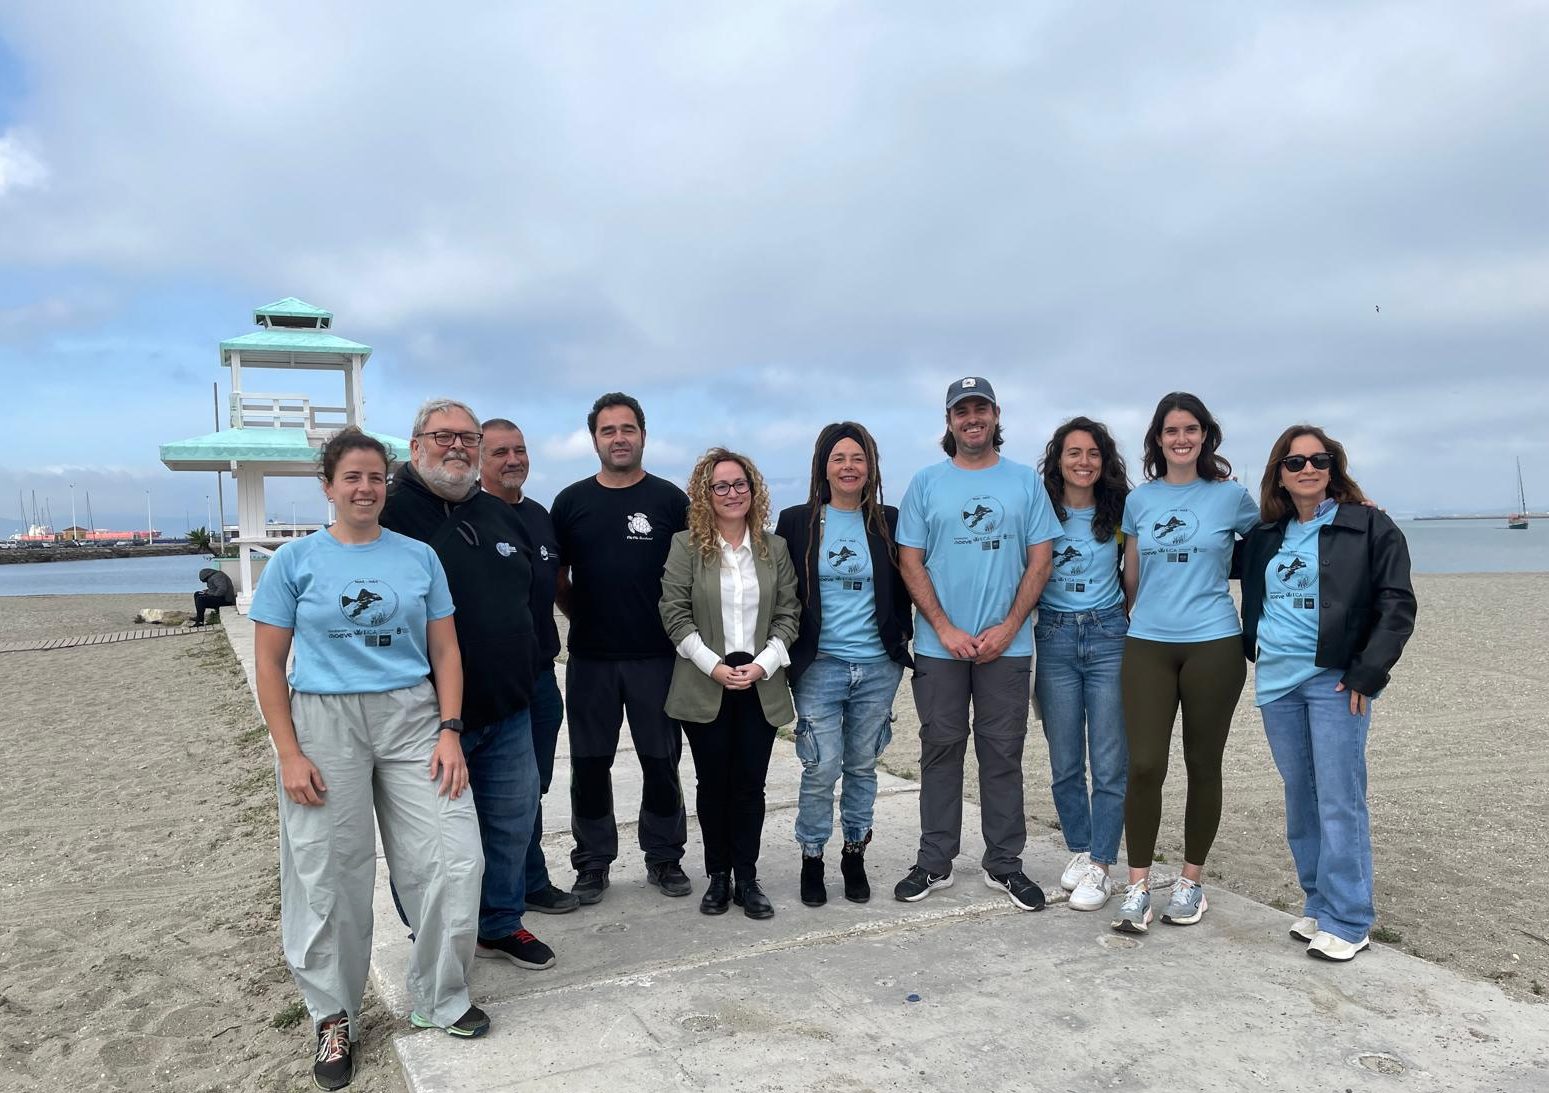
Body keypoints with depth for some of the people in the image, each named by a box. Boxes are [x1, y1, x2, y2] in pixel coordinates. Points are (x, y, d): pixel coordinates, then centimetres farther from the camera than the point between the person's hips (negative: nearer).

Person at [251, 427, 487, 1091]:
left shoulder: (419, 557, 5)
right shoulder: (296, 561, 1)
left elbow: (445, 650, 6)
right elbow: (269, 663, 0)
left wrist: (449, 731, -4)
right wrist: (289, 753, -7)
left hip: (412, 719, 2)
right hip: (324, 724, -1)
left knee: (455, 859, -2)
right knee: (330, 878, 6)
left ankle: (441, 1000, 20)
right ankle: (335, 1017, 28)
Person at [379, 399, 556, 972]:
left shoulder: (501, 516, 12)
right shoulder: (392, 514, -11)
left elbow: (530, 595, 24)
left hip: (509, 711, 6)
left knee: (513, 820, 15)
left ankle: (501, 924, 35)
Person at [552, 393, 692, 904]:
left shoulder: (670, 499, 1)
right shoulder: (571, 501, 5)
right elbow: (557, 577, 12)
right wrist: (582, 617, 6)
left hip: (656, 655, -1)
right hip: (590, 658, 1)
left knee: (661, 761, 7)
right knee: (590, 764, 8)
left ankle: (664, 857, 23)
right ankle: (593, 862, 23)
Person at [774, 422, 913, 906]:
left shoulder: (888, 521, 4)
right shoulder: (797, 521, 0)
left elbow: (902, 587, 13)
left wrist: (901, 637, 6)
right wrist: (785, 654, 1)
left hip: (878, 666, 2)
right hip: (819, 665, -2)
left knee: (862, 766, 12)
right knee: (821, 768, -3)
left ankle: (855, 855, 28)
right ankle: (812, 858, 16)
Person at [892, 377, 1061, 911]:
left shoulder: (1025, 481, 5)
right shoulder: (926, 483, 4)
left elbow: (1040, 559, 2)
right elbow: (910, 562, 1)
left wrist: (1008, 627, -8)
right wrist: (945, 629, -8)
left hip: (1007, 644, 0)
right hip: (939, 645, 0)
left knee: (1003, 752, 7)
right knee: (940, 750, 7)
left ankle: (1004, 863, 19)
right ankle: (934, 862, 18)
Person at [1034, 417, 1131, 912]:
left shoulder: (1120, 513, 3)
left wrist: (1133, 623, 3)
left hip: (1109, 635, 0)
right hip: (1054, 638, 1)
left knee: (1110, 762, -1)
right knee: (1065, 762, 9)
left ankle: (1099, 866, 10)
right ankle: (1080, 850, 26)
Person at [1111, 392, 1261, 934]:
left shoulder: (1230, 496, 2)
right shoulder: (1139, 499, 7)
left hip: (1213, 645, -1)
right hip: (1147, 645, 1)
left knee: (1203, 764, 8)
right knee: (1144, 765, -6)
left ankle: (1192, 880, 24)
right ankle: (1138, 888, 6)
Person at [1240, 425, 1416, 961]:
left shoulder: (1370, 527, -2)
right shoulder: (1263, 536, 12)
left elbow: (1397, 606, -6)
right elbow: (1253, 601, 27)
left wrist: (1366, 673, -11)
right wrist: (1253, 651, 11)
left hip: (1335, 680, -5)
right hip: (1276, 681, 5)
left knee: (1339, 802, -4)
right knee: (1300, 799, 10)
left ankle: (1347, 921, 6)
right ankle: (1319, 904, 22)